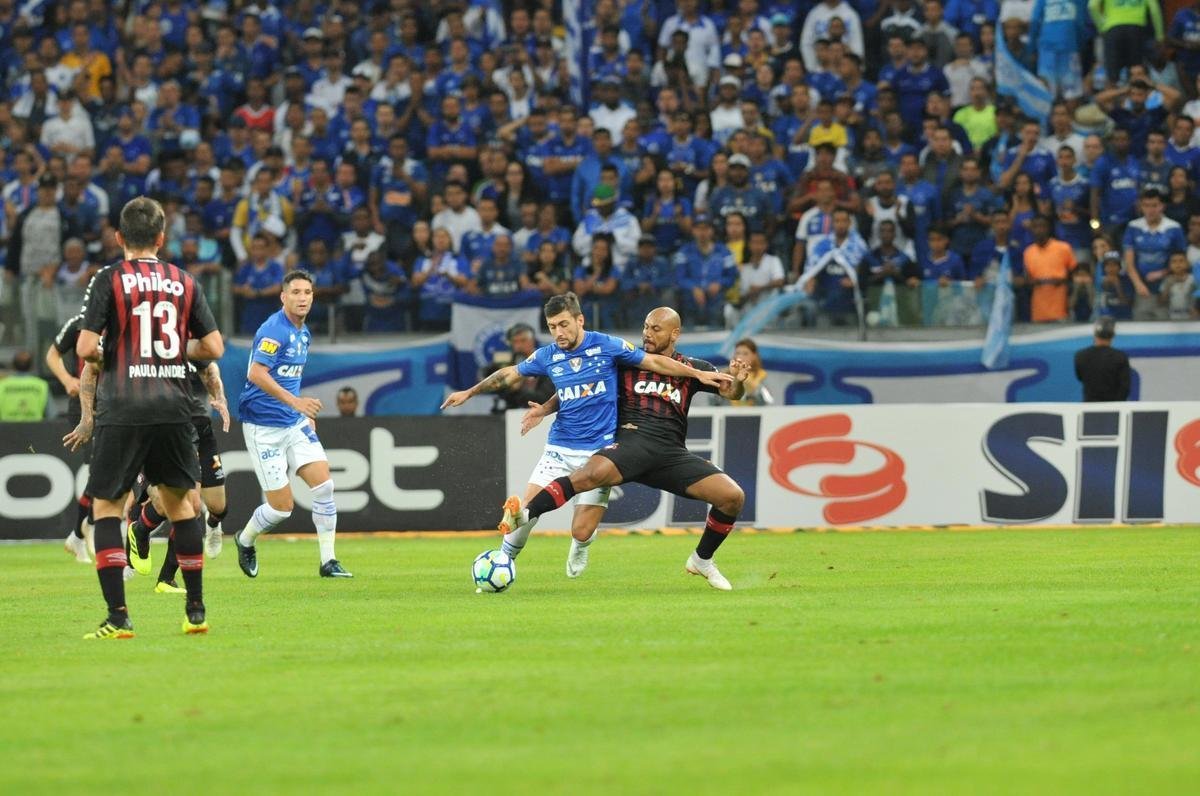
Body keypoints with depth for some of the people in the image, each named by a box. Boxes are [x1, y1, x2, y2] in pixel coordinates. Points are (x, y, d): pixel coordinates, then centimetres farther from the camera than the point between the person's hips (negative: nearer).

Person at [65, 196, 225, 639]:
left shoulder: (109, 280, -3)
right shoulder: (183, 282, 8)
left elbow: (85, 349, -10)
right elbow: (213, 348, 7)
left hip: (121, 411, -3)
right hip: (173, 407, 3)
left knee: (106, 507, 4)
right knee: (179, 502, 18)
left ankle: (118, 616, -7)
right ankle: (196, 611, 20)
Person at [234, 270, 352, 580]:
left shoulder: (303, 333, 12)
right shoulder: (274, 330, -16)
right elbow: (256, 374, -27)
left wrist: (305, 413, 19)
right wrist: (295, 401, -33)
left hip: (294, 423, 8)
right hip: (263, 426, -8)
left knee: (323, 483, -8)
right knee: (282, 505, -4)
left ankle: (328, 561, -2)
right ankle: (245, 540, 26)